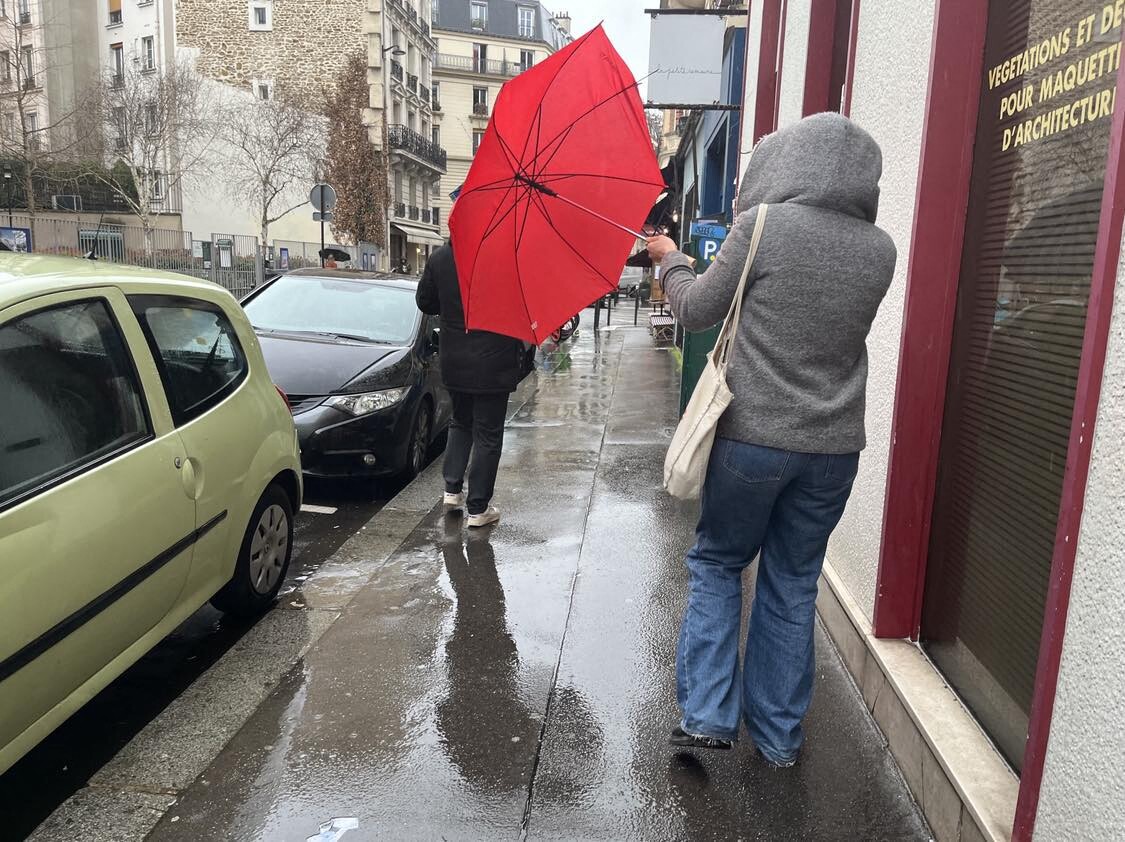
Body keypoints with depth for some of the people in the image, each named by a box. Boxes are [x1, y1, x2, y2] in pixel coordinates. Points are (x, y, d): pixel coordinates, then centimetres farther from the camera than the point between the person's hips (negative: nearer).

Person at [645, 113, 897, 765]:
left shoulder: (765, 225, -11)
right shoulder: (880, 251, 3)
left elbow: (697, 311, -2)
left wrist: (671, 260, 18)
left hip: (752, 438, -4)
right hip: (834, 447, 4)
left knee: (717, 564, 16)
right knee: (793, 585, 16)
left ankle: (707, 715, 13)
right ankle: (780, 735, 26)